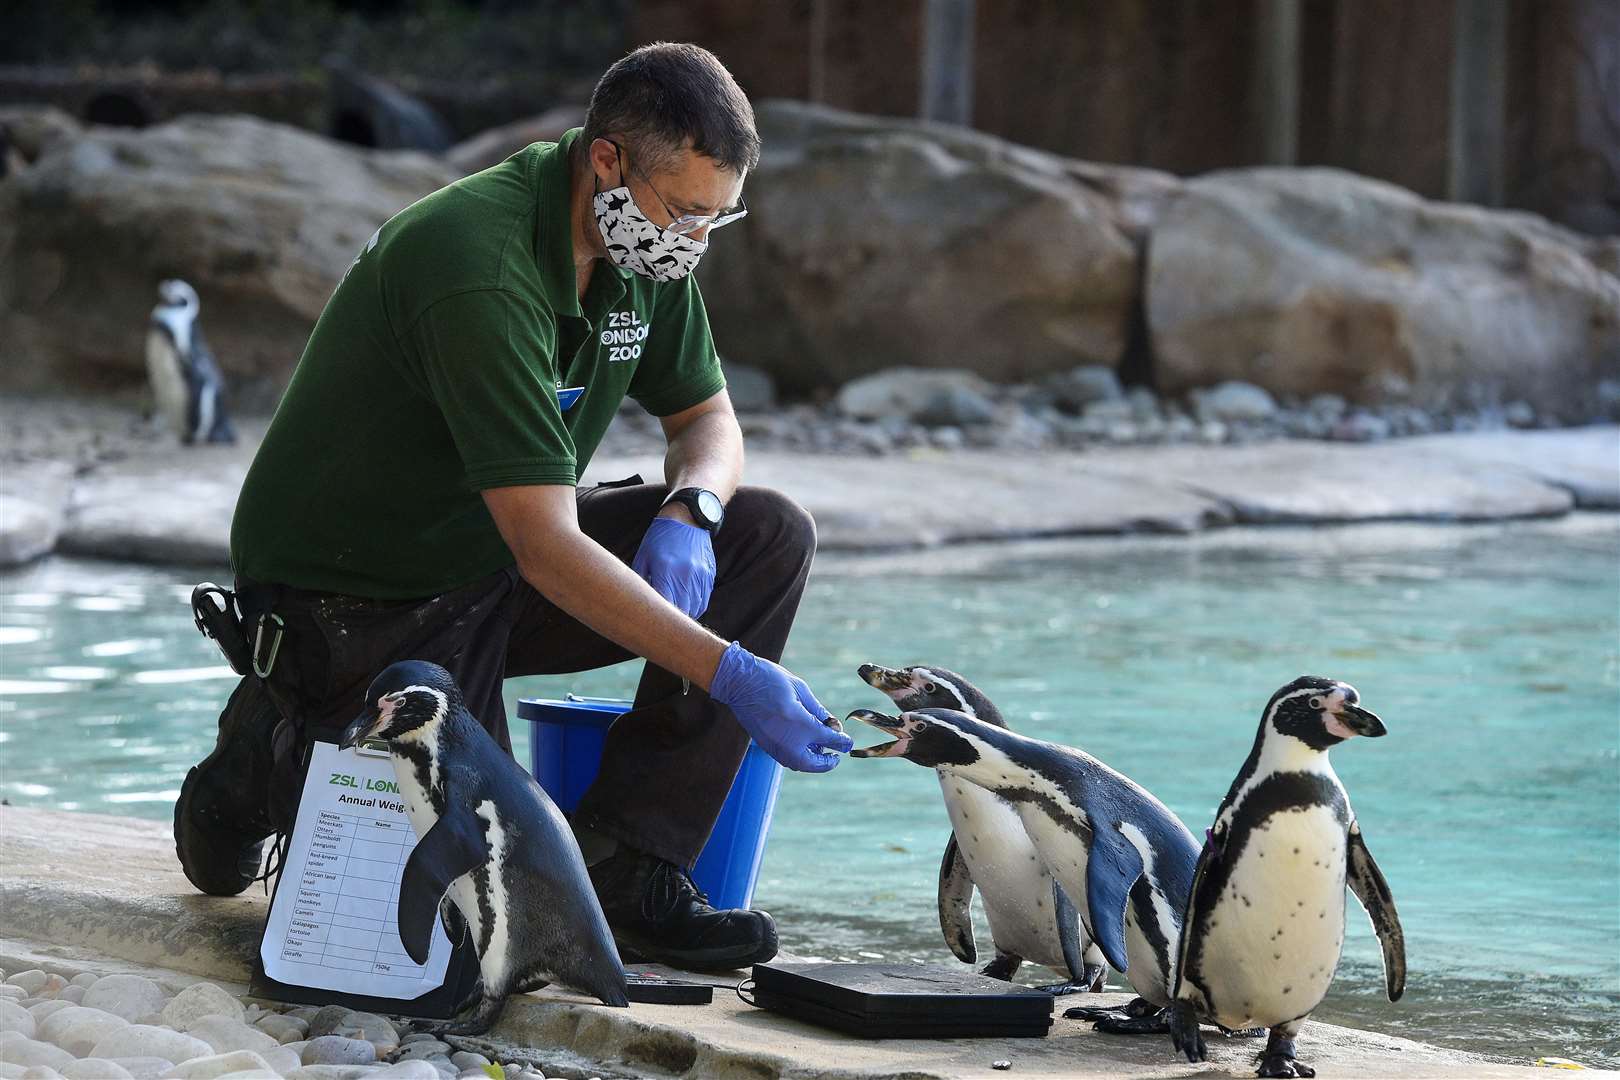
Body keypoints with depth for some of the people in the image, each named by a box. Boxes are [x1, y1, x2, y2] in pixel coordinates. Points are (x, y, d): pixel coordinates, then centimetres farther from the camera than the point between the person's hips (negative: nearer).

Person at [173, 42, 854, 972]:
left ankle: (622, 865, -9)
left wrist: (686, 512, -14)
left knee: (770, 536, -9)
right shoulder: (480, 272, -31)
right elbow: (546, 548, -34)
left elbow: (708, 417, 10)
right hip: (356, 604, -8)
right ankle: (274, 757, 9)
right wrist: (730, 675, -37)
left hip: (492, 559, 8)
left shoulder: (645, 241, -4)